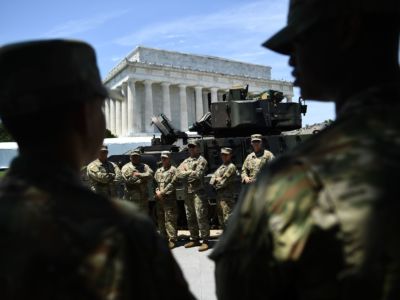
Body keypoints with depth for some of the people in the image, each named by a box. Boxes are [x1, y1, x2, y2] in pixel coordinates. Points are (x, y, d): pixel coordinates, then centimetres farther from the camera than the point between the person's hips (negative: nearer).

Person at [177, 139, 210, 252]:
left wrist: (186, 172, -4)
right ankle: (195, 239, 22)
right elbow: (178, 174, 7)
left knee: (201, 217, -8)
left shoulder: (201, 160, -1)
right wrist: (191, 174, -8)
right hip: (187, 192, 7)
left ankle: (205, 241, -3)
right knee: (190, 218, 11)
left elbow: (198, 174, -15)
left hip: (198, 192, -7)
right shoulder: (185, 161, 19)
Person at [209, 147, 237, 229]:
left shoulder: (231, 167, -9)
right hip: (219, 195, 9)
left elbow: (223, 182, -16)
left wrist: (216, 181, 1)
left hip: (227, 196, -9)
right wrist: (217, 179, -5)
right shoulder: (221, 167, 20)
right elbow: (211, 181, 13)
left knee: (228, 218, -11)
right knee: (221, 217, 16)